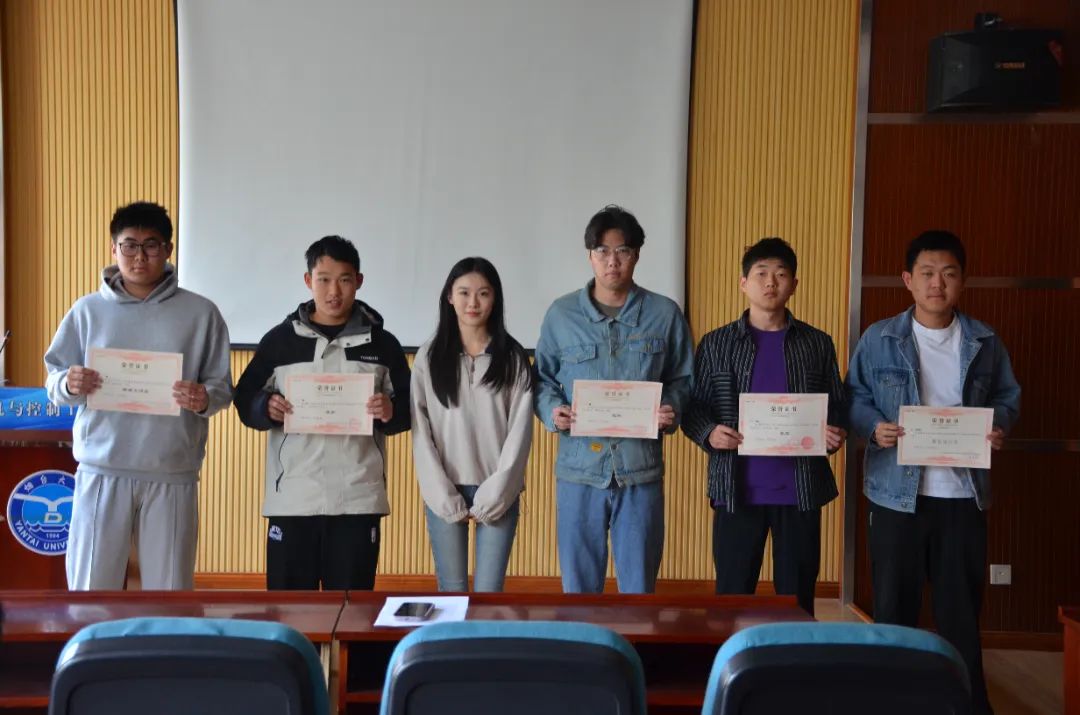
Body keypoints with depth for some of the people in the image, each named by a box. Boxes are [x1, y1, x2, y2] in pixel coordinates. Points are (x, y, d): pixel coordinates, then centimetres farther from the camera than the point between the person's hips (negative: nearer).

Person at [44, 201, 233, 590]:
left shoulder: (200, 313, 2)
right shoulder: (88, 310, 6)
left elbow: (222, 386, 4)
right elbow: (54, 381, 8)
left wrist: (205, 399, -19)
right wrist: (68, 385, -14)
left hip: (172, 473, 0)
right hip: (101, 470, 1)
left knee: (169, 594, 9)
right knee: (90, 589, 6)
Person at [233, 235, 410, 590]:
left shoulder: (382, 343, 7)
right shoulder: (279, 339, 5)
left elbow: (408, 411, 9)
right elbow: (245, 401, 8)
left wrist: (391, 411, -13)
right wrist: (266, 407, -14)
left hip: (358, 500, 0)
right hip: (291, 500, 0)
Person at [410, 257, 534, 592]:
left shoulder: (513, 357, 1)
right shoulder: (429, 357, 3)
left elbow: (520, 430, -2)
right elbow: (420, 431, 0)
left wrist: (494, 494, -8)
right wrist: (445, 497, -7)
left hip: (497, 492, -1)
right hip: (444, 492, 1)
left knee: (489, 589, 1)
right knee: (451, 589, 7)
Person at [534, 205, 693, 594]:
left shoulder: (665, 314, 2)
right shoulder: (561, 313, 3)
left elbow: (683, 379, 8)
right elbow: (542, 377, 9)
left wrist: (673, 408, -12)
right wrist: (552, 409, -11)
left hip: (641, 469, 0)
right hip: (578, 467, 0)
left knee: (639, 585, 10)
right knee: (578, 583, 11)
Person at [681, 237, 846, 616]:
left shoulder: (818, 343, 8)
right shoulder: (716, 343, 4)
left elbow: (837, 407, 11)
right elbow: (693, 407, 4)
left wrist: (836, 433, -10)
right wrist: (709, 434, -17)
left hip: (800, 490, 1)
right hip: (737, 490, -1)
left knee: (798, 597, 9)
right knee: (732, 595, 5)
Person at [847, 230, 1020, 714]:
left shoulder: (984, 342, 5)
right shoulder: (878, 339, -1)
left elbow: (1008, 397, 13)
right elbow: (854, 397, 2)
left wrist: (999, 426, -8)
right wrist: (874, 427, -17)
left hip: (964, 494, 2)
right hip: (897, 493, -1)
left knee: (962, 609, 10)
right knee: (893, 607, 9)